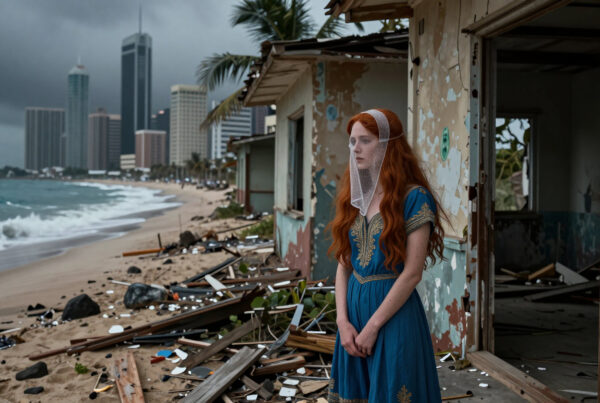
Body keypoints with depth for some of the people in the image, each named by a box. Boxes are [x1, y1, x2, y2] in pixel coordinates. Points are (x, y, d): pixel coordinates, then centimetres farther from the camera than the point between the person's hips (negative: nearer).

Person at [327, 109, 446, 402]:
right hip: (353, 307, 6)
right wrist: (343, 320, -4)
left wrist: (372, 326, -14)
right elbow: (343, 264, 6)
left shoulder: (414, 197, -11)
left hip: (394, 312, -6)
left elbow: (412, 273, -15)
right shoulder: (352, 196, 8)